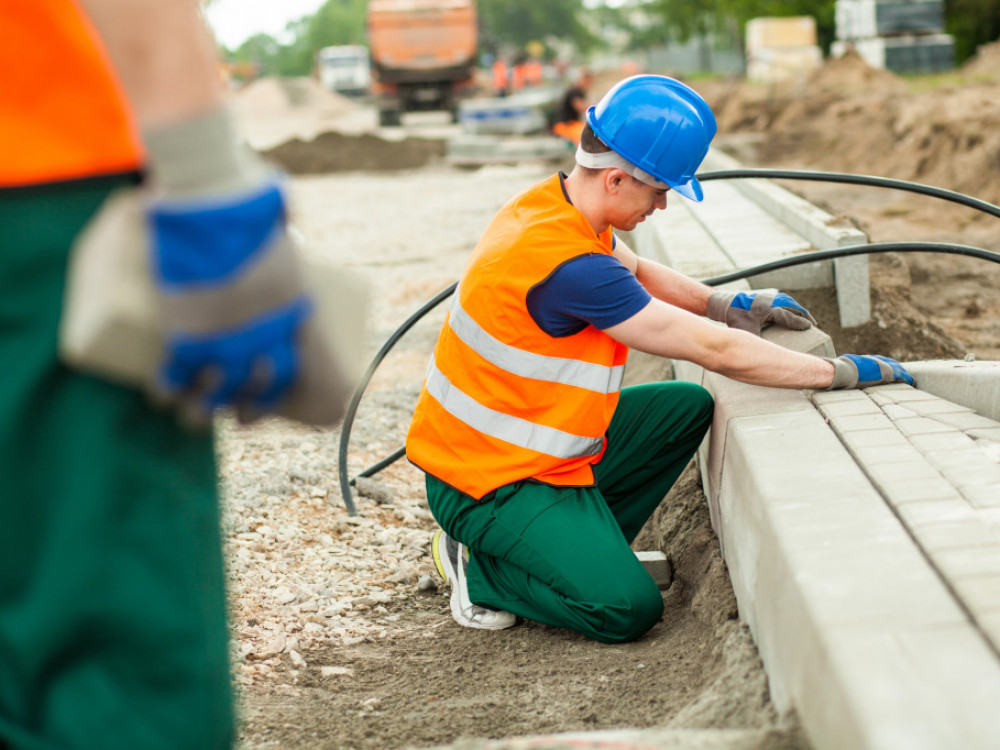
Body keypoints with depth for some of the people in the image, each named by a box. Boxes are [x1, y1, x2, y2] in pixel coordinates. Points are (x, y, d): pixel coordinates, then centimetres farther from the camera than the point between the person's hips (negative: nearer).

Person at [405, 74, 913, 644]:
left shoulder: (555, 202, 0)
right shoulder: (570, 266, -30)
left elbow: (635, 272, 22)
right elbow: (718, 351, -26)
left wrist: (729, 305, 10)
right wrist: (839, 373, -17)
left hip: (544, 443, 10)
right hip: (489, 480, -10)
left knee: (688, 408, 13)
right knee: (626, 609, -20)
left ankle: (578, 545, 12)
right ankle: (482, 569, 2)